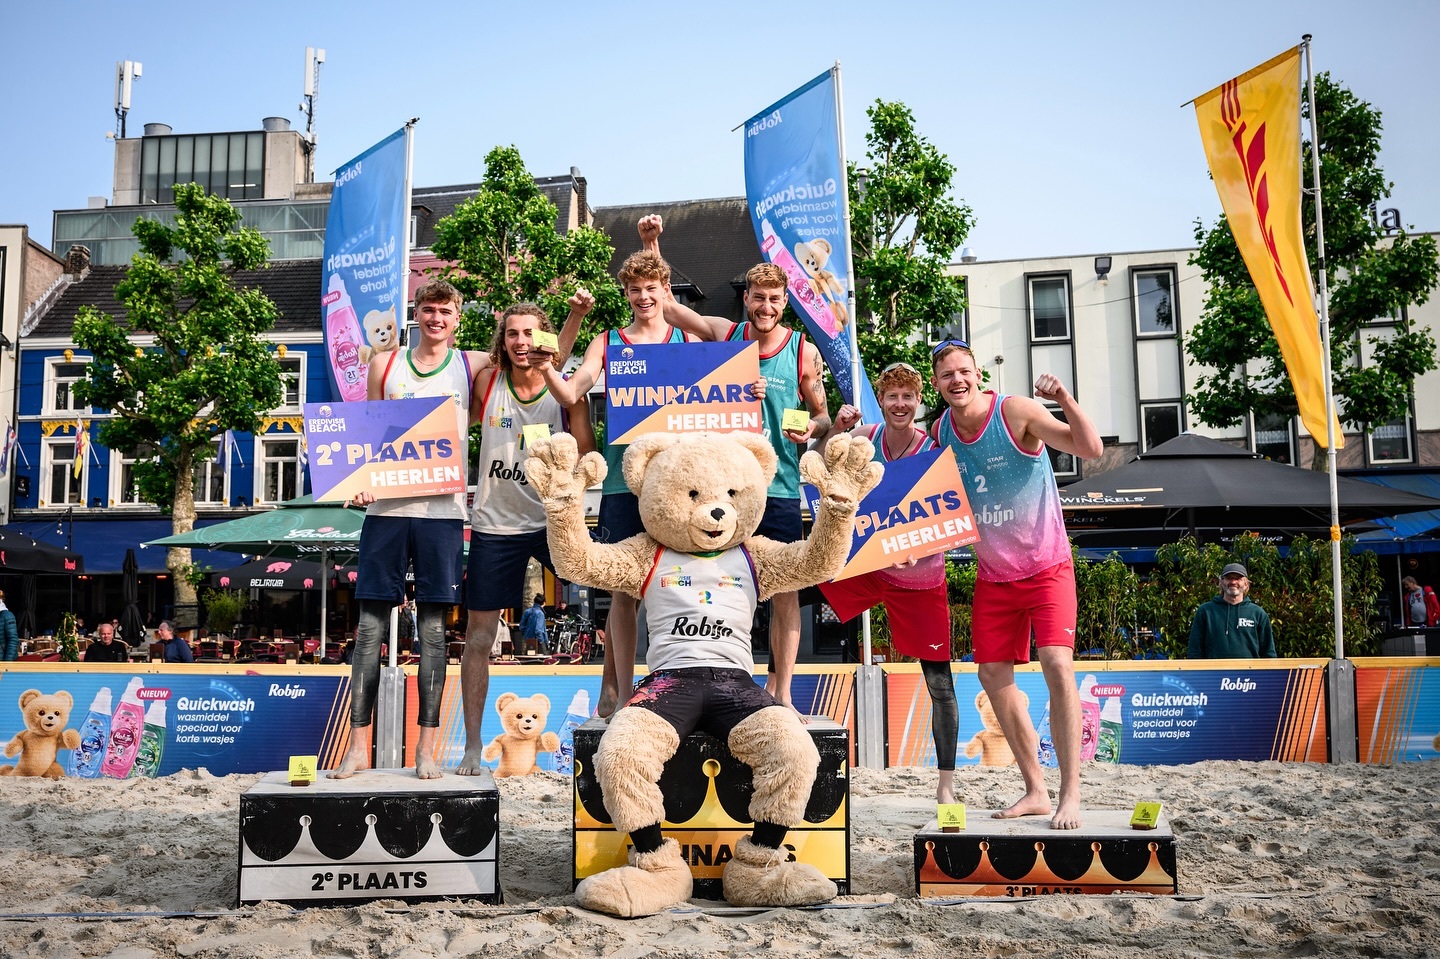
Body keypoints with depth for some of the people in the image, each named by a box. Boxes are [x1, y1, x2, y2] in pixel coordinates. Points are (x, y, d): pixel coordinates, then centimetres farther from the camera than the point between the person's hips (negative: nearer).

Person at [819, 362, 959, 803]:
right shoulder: (865, 438, -6)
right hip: (865, 565, 3)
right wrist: (835, 431, -12)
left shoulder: (936, 451, -16)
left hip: (921, 579, -3)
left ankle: (946, 782, 13)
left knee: (938, 681, 1)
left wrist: (919, 551, -35)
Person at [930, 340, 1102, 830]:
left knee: (1057, 663, -19)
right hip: (992, 574, 6)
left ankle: (1070, 794, -12)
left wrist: (1065, 399, -40)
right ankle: (1035, 791, 17)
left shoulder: (1016, 411, -17)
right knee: (993, 675, 5)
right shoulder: (939, 431, -1)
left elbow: (1089, 449, -25)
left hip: (1046, 566, -5)